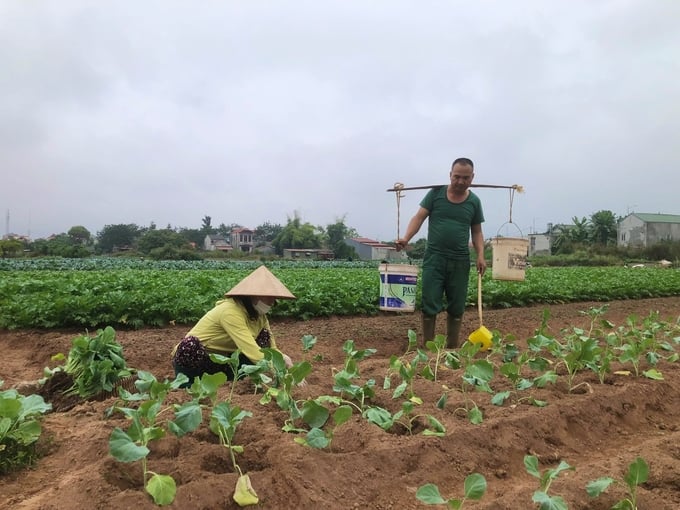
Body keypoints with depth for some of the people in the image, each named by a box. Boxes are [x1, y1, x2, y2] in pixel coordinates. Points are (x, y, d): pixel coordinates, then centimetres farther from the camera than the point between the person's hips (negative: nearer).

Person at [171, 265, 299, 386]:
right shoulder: (231, 312, -30)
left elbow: (272, 349, -2)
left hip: (221, 361, 7)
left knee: (264, 336, -9)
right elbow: (253, 353, -37)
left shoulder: (259, 315, -4)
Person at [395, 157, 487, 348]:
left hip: (460, 261, 2)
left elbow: (477, 232, 11)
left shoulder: (474, 201, 8)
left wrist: (480, 255, -4)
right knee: (430, 305, -1)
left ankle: (452, 348, 21)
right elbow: (419, 217, -4)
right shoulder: (435, 193, 1)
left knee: (456, 307, 9)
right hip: (434, 258, -2)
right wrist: (406, 238, -21)